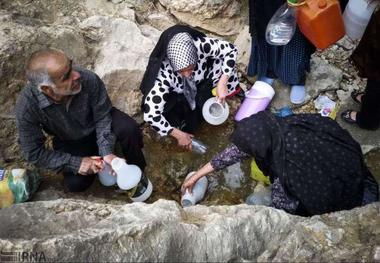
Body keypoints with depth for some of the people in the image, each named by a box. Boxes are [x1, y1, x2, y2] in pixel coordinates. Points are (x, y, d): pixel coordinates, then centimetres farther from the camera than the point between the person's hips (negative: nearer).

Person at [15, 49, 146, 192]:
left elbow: (103, 117, -20)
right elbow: (34, 152, -22)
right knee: (76, 183, -14)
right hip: (69, 141, 1)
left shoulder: (88, 79, -36)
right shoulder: (26, 105, -33)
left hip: (97, 123, 0)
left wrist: (107, 152, -31)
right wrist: (75, 163, -27)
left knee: (129, 129, -28)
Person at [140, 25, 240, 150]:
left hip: (199, 84, 2)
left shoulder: (199, 45, -36)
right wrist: (179, 135, -32)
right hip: (178, 96, -1)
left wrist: (222, 83, -32)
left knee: (222, 61, -20)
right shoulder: (164, 74, -41)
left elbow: (230, 50, -23)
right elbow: (150, 114, -40)